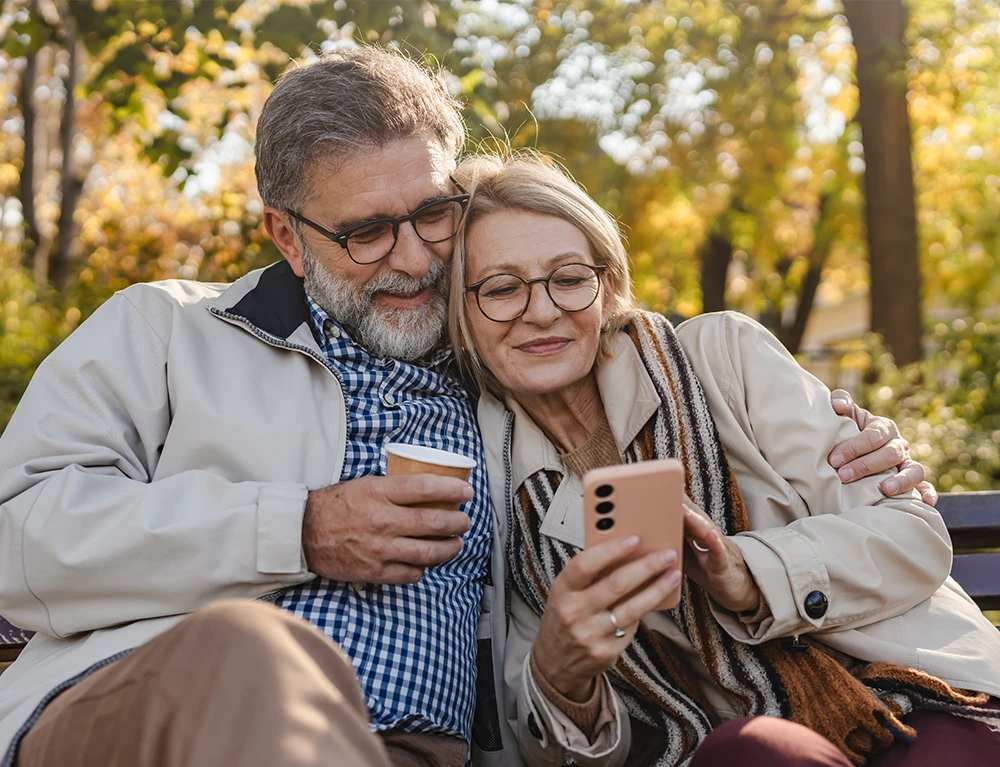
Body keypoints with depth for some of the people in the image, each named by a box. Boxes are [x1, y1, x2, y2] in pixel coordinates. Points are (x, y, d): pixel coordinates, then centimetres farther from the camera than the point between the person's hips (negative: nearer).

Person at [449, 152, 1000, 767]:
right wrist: (561, 676, -21)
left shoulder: (721, 355, -2)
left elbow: (915, 535, -5)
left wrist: (746, 578, -22)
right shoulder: (500, 497, 4)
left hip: (930, 717, 1)